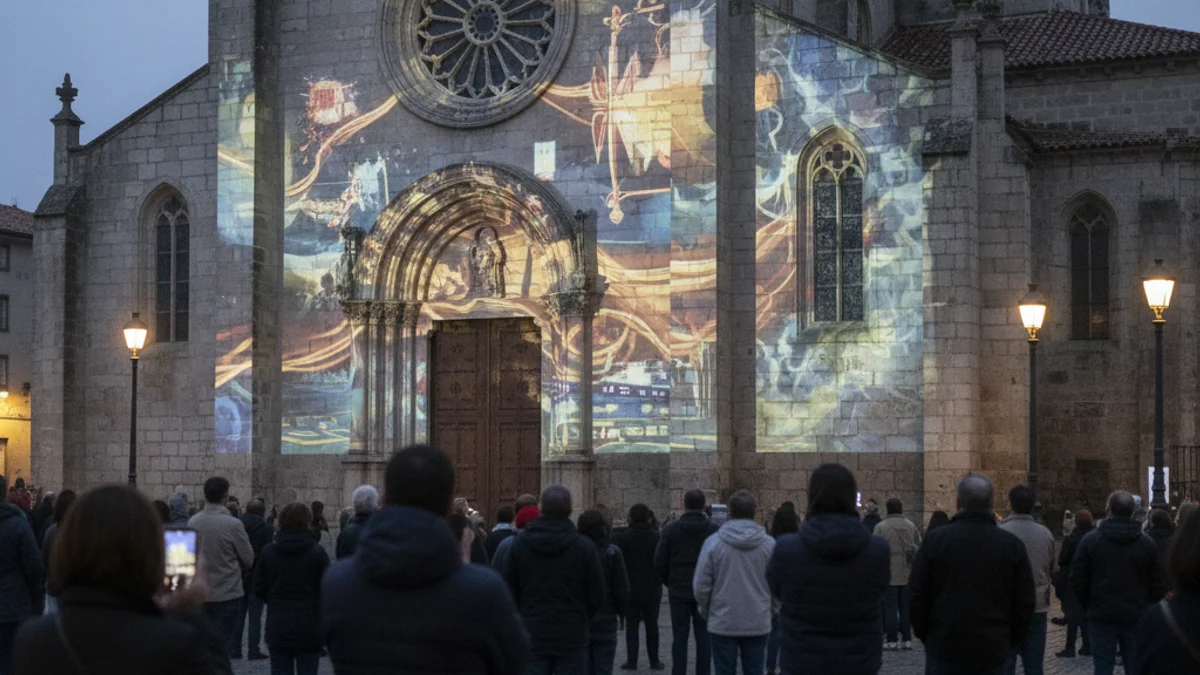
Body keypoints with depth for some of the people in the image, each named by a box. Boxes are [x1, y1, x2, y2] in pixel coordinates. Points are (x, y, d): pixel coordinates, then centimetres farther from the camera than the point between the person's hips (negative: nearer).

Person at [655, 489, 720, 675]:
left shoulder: (671, 529, -4)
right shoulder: (713, 529, -6)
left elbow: (660, 562, -3)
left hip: (678, 591, 0)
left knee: (679, 638, 5)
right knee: (703, 638, 5)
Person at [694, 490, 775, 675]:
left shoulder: (713, 542, -8)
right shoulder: (769, 544, -5)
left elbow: (701, 585, -6)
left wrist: (704, 609, 11)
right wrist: (770, 608, 14)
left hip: (723, 624, -1)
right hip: (758, 624, 1)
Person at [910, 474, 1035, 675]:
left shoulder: (935, 539, -4)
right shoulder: (1012, 544, 0)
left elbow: (916, 596, 0)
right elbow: (1025, 604, 3)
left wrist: (925, 635, 13)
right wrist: (1011, 641, 15)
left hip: (945, 650, -1)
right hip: (994, 651, 1)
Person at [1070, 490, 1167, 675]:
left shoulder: (1091, 540, -5)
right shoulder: (1147, 543, 0)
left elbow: (1077, 580, -4)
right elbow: (1158, 584, 1)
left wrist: (1089, 605, 11)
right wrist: (1146, 607, 15)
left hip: (1101, 617, -1)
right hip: (1137, 618, 1)